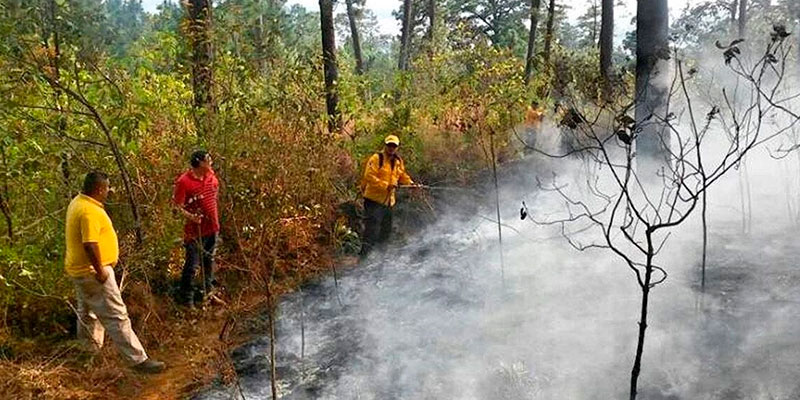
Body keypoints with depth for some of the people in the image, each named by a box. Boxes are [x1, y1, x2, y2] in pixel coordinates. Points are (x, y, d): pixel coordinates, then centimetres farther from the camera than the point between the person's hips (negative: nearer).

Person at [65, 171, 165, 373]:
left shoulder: (78, 202, 8)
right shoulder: (90, 211, -25)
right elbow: (90, 244, -31)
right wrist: (100, 271, -23)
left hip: (80, 270, 11)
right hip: (92, 272, -11)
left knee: (88, 312, 24)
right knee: (116, 316, -8)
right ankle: (138, 359, -5)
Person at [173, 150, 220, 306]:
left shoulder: (210, 175, 0)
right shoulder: (184, 181, -20)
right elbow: (177, 205, -17)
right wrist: (190, 216, -34)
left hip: (212, 227, 7)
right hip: (195, 230, -7)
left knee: (209, 260, 22)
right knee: (192, 265, 2)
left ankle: (208, 290, 41)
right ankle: (186, 297, 17)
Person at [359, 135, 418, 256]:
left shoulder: (398, 161, 13)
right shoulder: (376, 158, -10)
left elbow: (402, 176, 22)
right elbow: (369, 176, -18)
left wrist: (411, 183, 3)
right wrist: (386, 185, -24)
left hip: (388, 201, 8)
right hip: (374, 199, -8)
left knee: (386, 231, 16)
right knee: (372, 230, -11)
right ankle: (364, 256, -8)